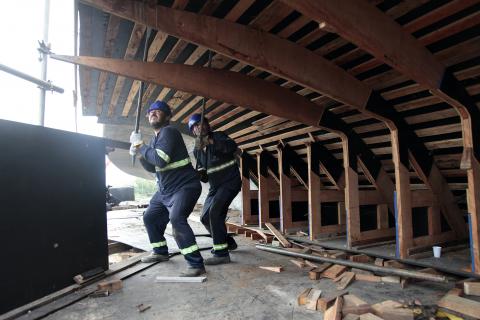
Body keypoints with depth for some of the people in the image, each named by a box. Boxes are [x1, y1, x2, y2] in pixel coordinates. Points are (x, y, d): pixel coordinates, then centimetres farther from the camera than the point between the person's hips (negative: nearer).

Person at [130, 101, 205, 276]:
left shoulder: (168, 132, -15)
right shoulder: (155, 139, 14)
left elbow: (160, 160, -28)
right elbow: (152, 168, 14)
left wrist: (140, 145, -16)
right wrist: (138, 153, -1)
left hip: (185, 186, -10)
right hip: (165, 190, 10)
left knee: (177, 219, -29)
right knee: (150, 217, 19)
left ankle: (196, 264, -22)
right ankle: (160, 252, 38)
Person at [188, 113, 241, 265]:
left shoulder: (218, 136, -7)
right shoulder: (197, 150, 9)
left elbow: (232, 146, -31)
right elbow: (205, 176, 10)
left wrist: (210, 141, -42)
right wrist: (200, 174, -14)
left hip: (231, 181, -8)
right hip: (215, 186, 8)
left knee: (215, 211, -24)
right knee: (205, 217, 9)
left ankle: (222, 253, -16)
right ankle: (228, 242, 29)